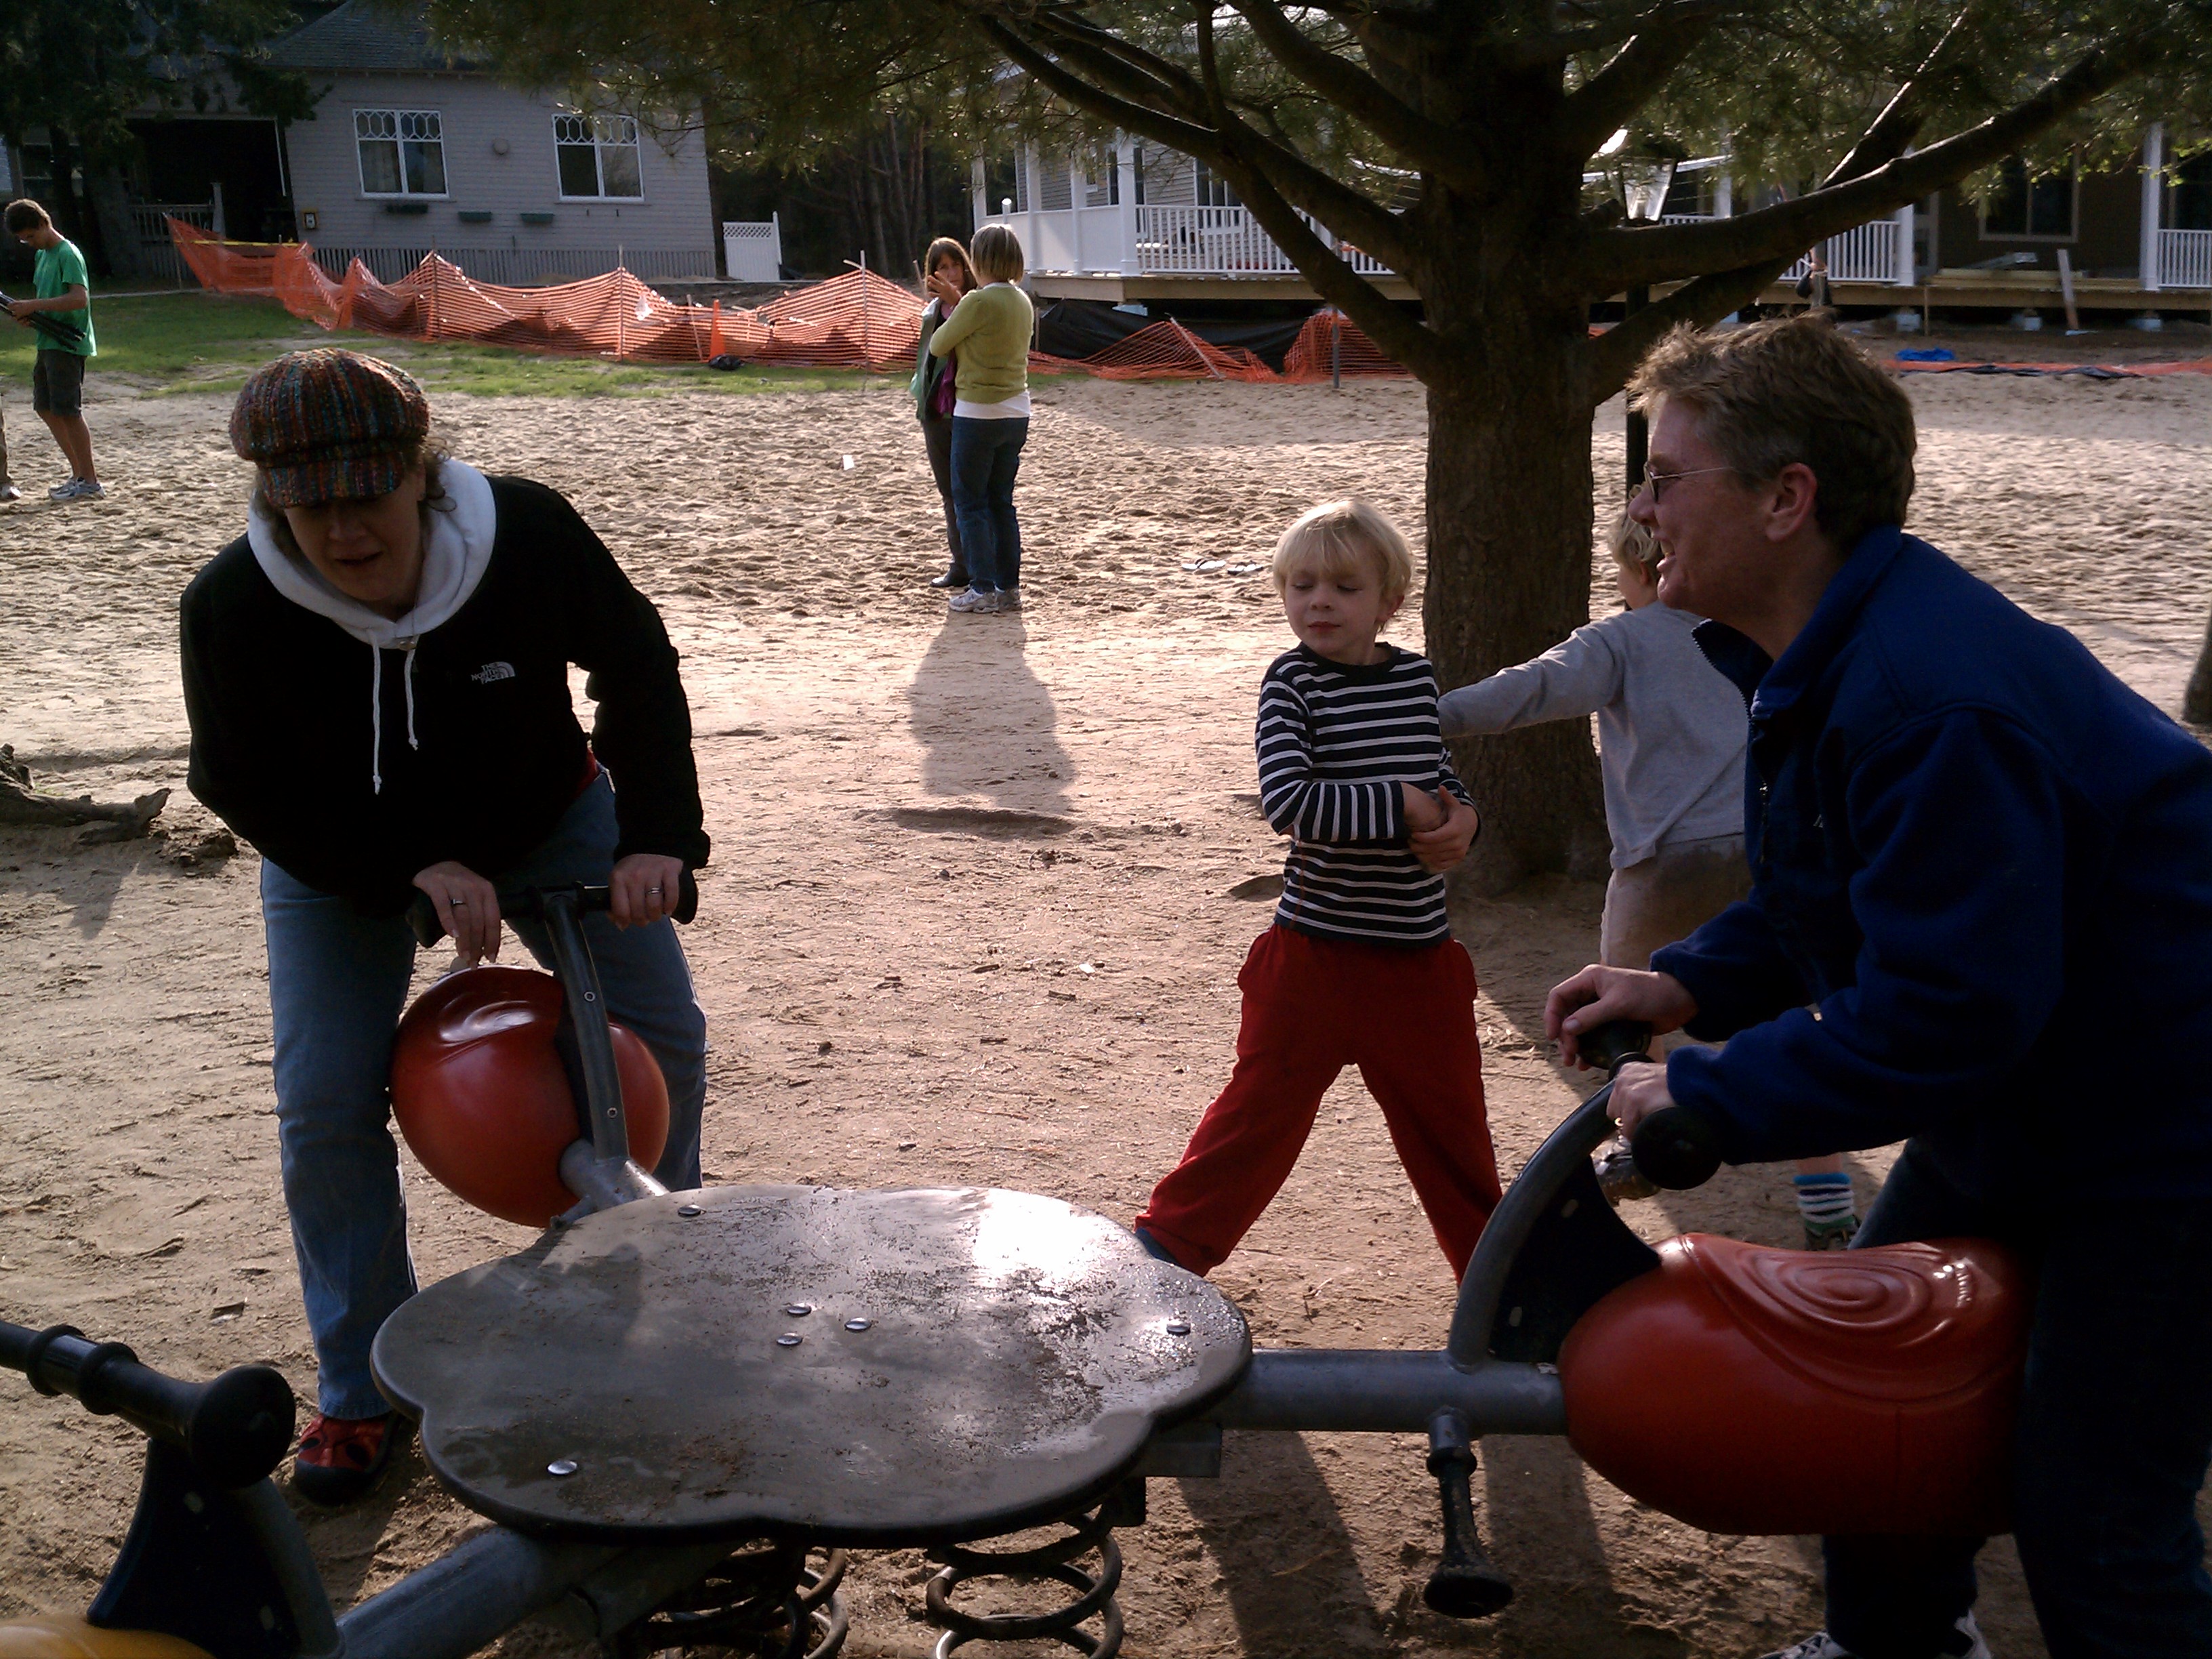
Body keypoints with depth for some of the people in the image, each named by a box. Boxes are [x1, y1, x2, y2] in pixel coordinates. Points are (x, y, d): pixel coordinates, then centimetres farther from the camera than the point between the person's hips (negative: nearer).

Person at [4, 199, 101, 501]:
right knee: (45, 407, 13)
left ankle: (90, 482, -3)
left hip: (67, 343, -10)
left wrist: (34, 306, -23)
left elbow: (79, 298, -24)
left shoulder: (67, 254, -13)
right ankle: (79, 473, 19)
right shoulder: (42, 256, 17)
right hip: (48, 342, 10)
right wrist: (28, 313, 3)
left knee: (68, 411, -8)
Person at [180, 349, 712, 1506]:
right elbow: (245, 789, -19)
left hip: (548, 817, 1)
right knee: (324, 1110, -9)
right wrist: (411, 872, -31)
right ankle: (361, 1391, 12)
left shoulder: (527, 533, -30)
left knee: (664, 1040, 0)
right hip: (344, 860, -1)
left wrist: (657, 834, -25)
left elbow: (636, 665, -14)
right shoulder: (232, 608, -30)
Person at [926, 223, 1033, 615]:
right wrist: (959, 308, 16)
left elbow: (938, 346, -5)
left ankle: (982, 590, 1)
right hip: (1017, 413, 7)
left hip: (977, 414, -7)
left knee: (970, 502, 2)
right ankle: (1009, 587, 14)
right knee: (1002, 501, 13)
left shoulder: (978, 302, -17)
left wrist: (949, 314, 15)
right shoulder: (1023, 302, 6)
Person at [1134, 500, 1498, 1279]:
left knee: (1450, 1121, 17)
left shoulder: (1416, 676, 4)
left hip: (1421, 955, 4)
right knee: (1262, 1106, 5)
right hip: (1318, 951, -4)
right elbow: (1288, 800, -24)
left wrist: (1462, 820, -6)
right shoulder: (1292, 682, -11)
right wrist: (1404, 809, -20)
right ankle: (1169, 1241, 21)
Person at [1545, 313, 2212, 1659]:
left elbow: (1935, 1017, -33)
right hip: (2020, 1089, 10)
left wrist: (1705, 1096, -23)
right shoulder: (1836, 658, 2)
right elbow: (1861, 893, 14)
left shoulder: (1932, 702, -33)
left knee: (2093, 1521, -2)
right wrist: (1687, 987, 0)